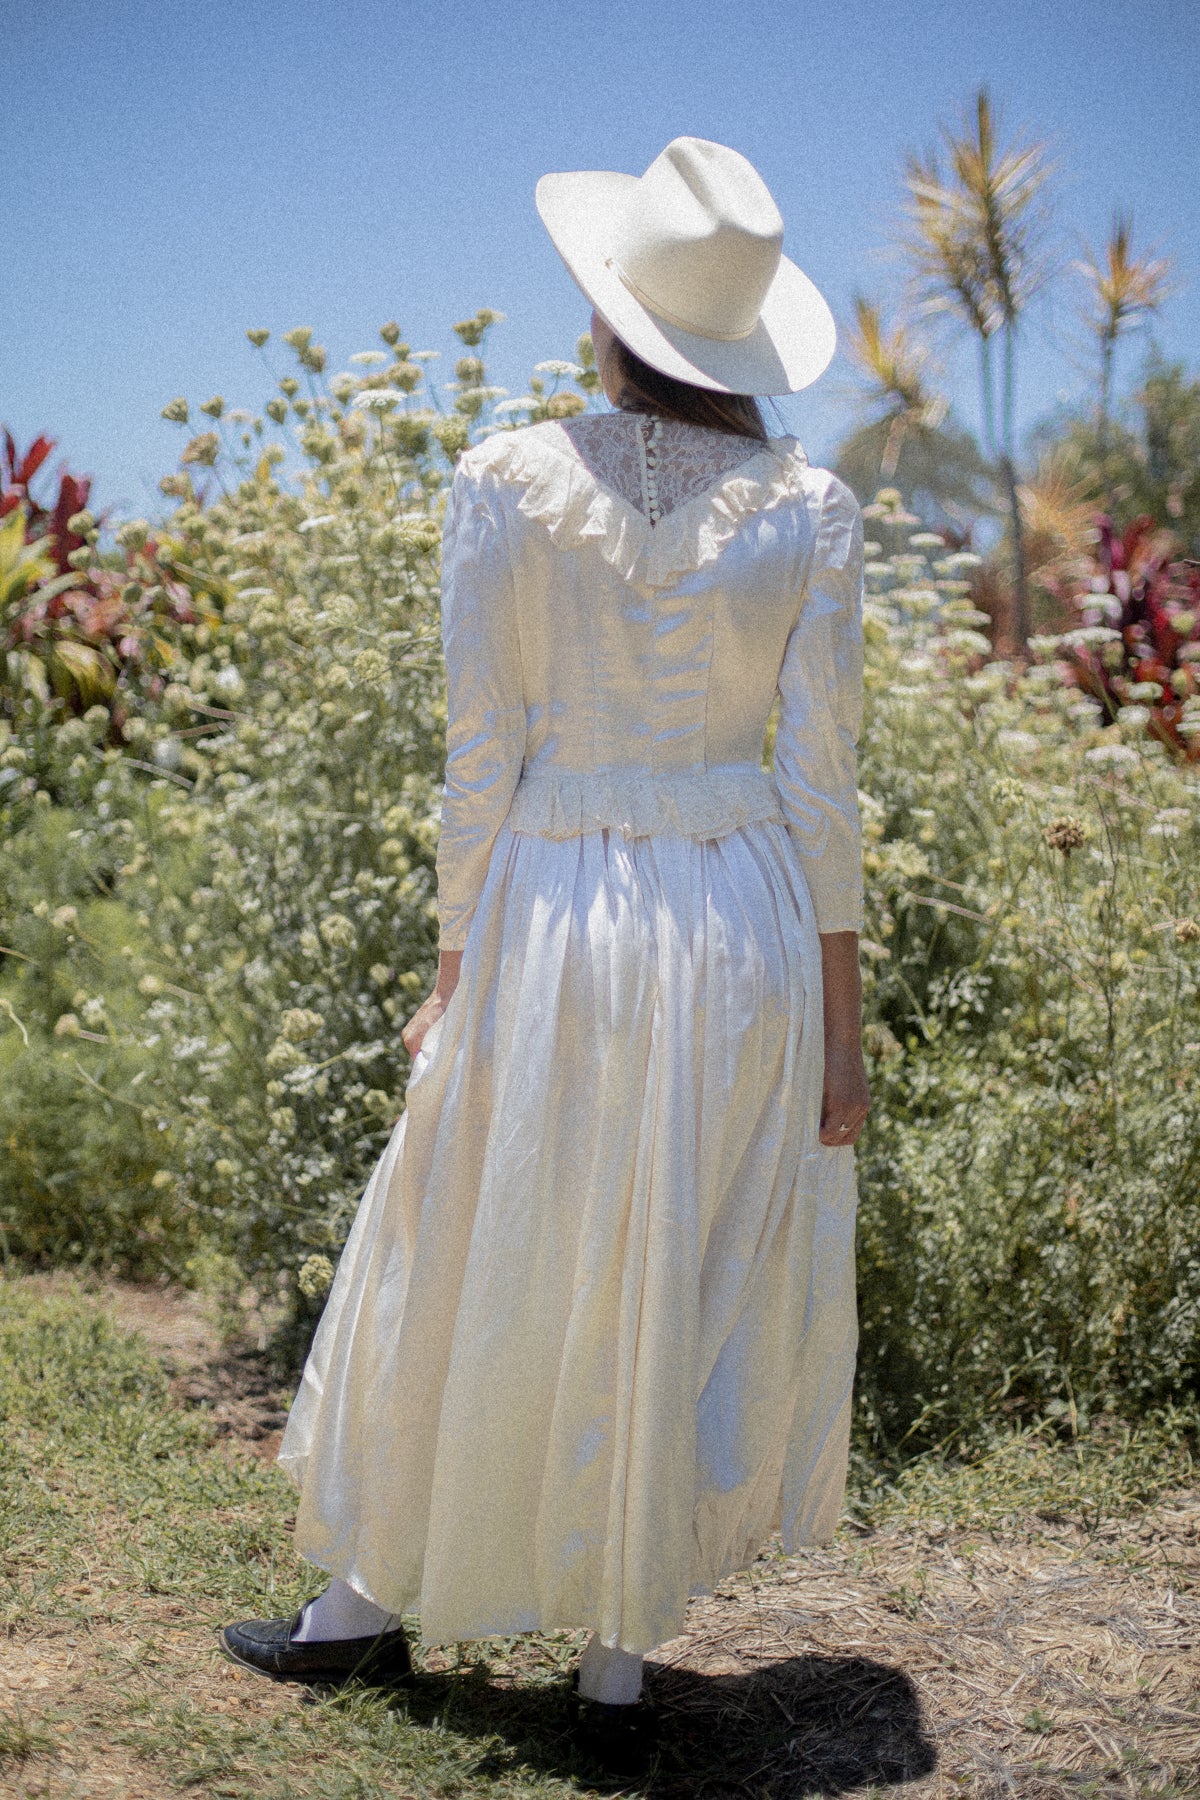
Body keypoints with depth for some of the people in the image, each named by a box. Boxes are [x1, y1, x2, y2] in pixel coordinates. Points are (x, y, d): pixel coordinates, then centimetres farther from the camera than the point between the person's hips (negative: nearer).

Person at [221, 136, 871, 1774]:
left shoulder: (510, 484, -7)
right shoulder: (810, 512, -2)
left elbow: (482, 761, -7)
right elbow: (823, 789, -3)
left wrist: (455, 972, 3)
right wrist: (841, 1019, 3)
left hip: (554, 919, -1)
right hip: (746, 928, 2)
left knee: (480, 1273, 14)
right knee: (687, 1293, 12)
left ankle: (369, 1603, 32)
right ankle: (618, 1662, 23)